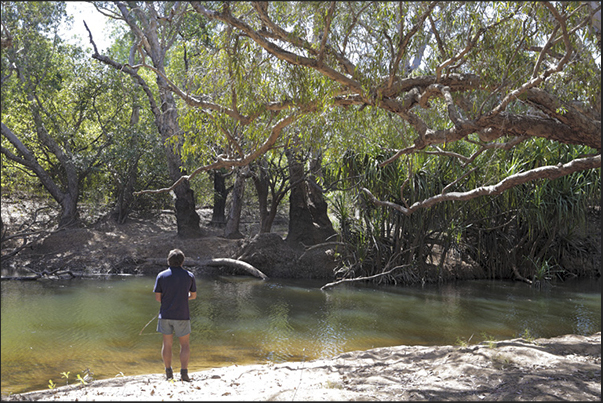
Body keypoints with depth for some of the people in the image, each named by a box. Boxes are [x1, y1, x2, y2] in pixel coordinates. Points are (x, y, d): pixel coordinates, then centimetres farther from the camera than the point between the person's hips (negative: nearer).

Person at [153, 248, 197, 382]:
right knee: (185, 345, 9)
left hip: (165, 314, 1)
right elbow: (193, 295, 7)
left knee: (167, 343, 13)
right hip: (182, 316, -1)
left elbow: (157, 297, -1)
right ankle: (184, 372, -1)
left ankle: (168, 373, 18)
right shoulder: (189, 276, -3)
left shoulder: (161, 276, -2)